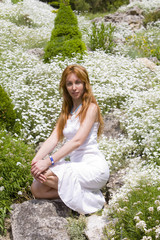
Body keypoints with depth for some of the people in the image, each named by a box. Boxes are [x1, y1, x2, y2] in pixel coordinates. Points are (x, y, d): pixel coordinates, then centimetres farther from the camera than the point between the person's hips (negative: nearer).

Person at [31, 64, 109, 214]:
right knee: (36, 189, -8)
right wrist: (36, 160, -15)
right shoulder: (67, 110, 16)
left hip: (93, 166, -7)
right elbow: (53, 138, 3)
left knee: (46, 174, -25)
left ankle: (89, 197, -10)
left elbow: (77, 141, -18)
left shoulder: (91, 108, -6)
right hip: (75, 165, 7)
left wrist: (48, 161, -25)